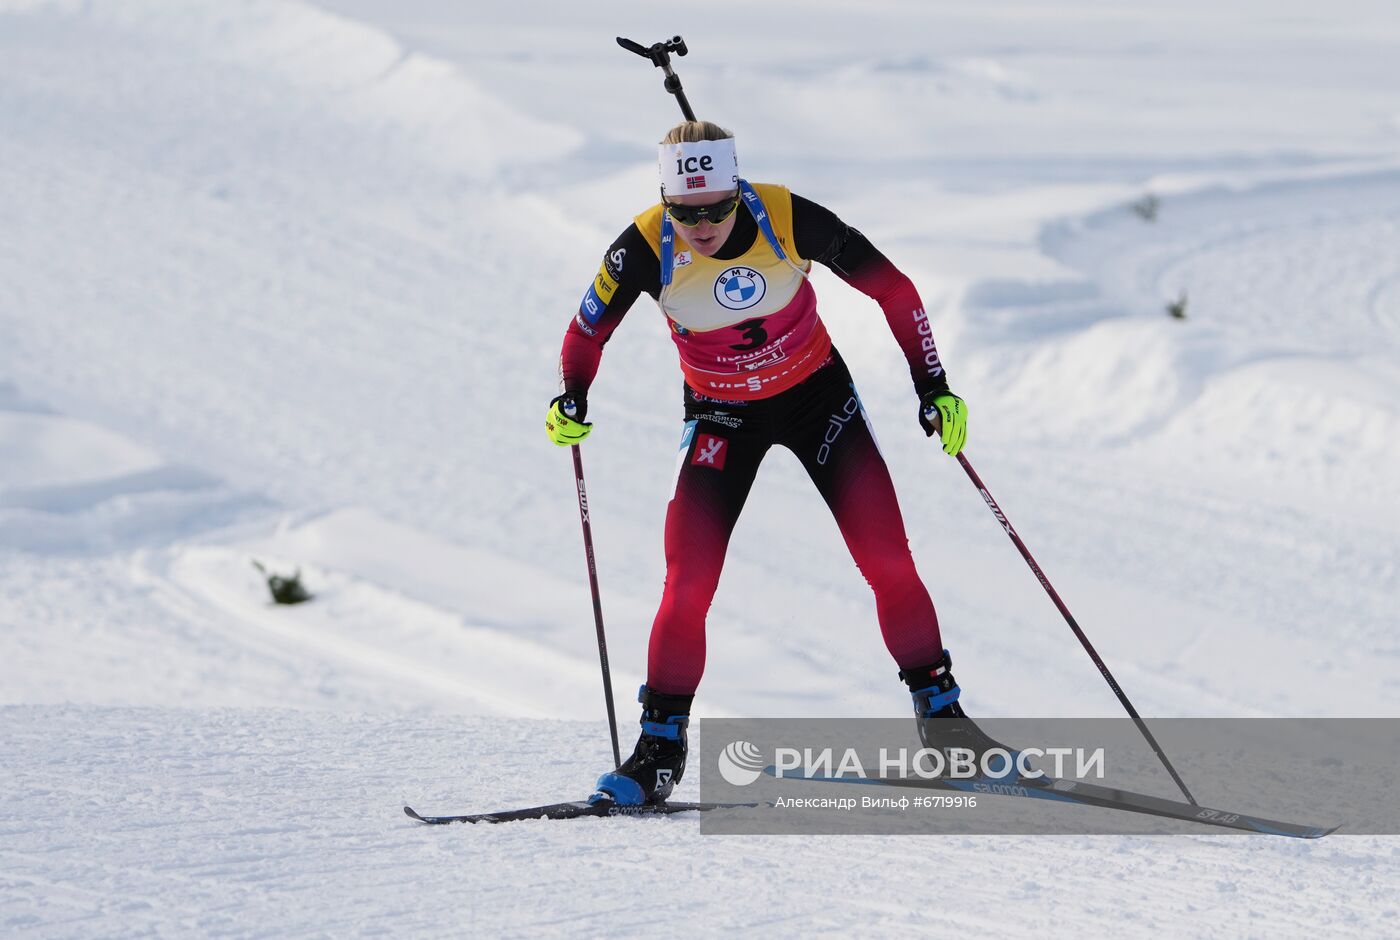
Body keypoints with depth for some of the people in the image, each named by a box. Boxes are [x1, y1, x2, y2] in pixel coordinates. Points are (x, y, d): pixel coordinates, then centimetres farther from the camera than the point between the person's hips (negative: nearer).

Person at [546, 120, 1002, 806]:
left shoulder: (791, 221, -27)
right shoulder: (645, 248, -24)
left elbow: (892, 289, -13)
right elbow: (589, 330, -5)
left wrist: (933, 386, -13)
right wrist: (571, 401, -23)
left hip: (817, 394, 0)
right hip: (720, 416, 0)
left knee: (888, 562, -6)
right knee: (687, 585, -11)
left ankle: (940, 715, 10)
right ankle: (661, 748, 2)